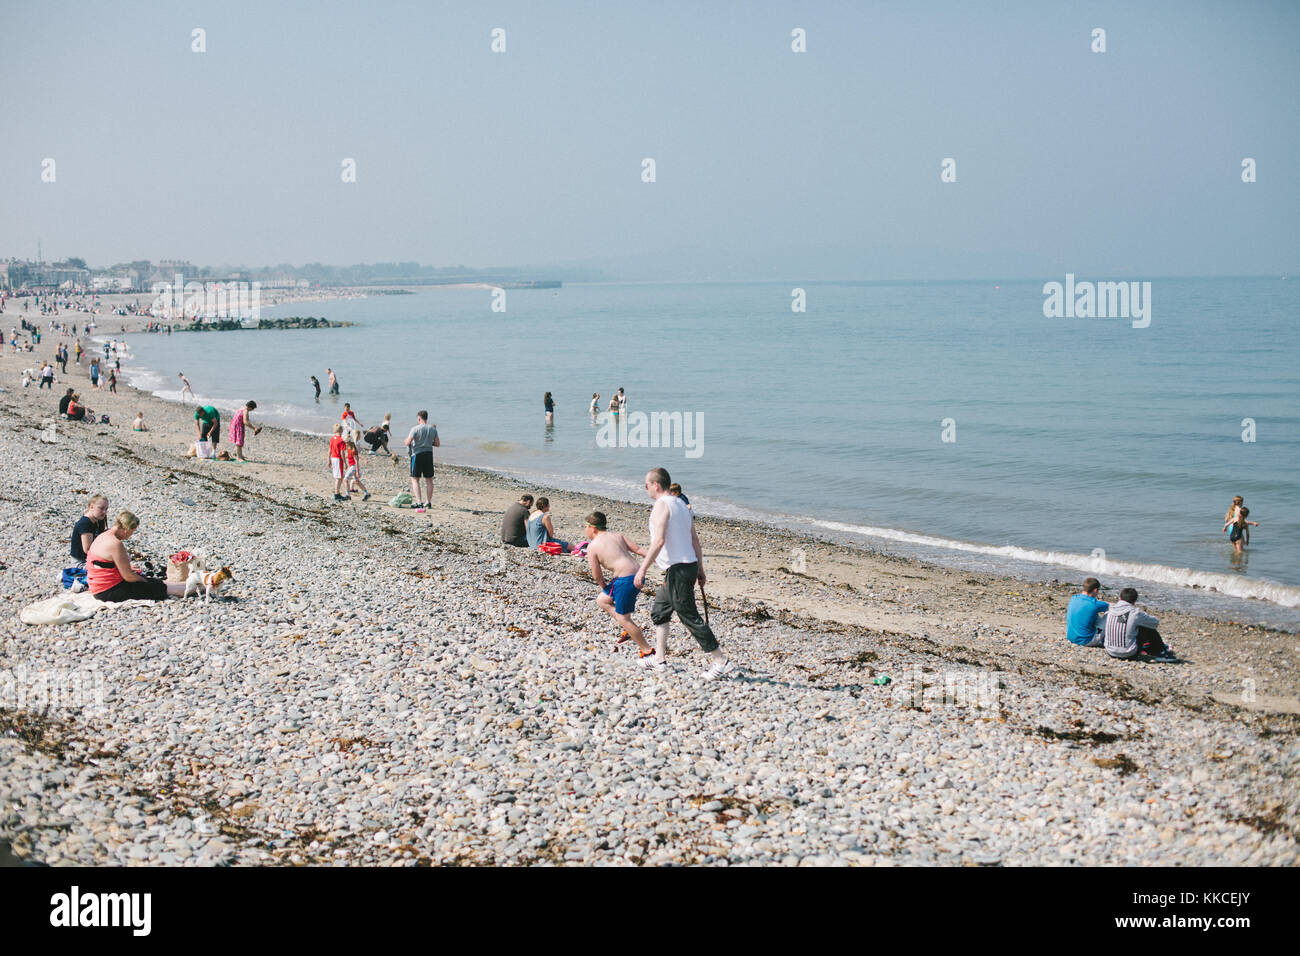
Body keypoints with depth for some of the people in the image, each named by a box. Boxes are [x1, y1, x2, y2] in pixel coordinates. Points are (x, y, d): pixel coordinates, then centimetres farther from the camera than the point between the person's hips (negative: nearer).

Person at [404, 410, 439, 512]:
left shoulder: (415, 429, -11)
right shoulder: (433, 429, 3)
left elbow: (407, 443, -12)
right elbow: (437, 444, 9)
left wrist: (406, 440, 10)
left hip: (417, 454, -4)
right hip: (429, 454, 4)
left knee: (415, 479, 2)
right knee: (429, 480, 13)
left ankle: (419, 503, -8)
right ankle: (428, 502, 19)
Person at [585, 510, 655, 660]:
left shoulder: (592, 547, -2)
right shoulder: (619, 536, 15)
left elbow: (597, 575, -2)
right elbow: (639, 550, 6)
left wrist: (603, 586, 18)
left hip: (625, 580, -9)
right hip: (637, 575, 9)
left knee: (623, 618, 4)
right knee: (601, 600, 22)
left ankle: (648, 652, 7)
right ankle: (631, 630, 22)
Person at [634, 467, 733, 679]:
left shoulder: (661, 505, -12)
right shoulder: (680, 504, 16)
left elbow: (659, 540, -23)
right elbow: (695, 539, 17)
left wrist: (642, 569, -21)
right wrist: (700, 569, 21)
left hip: (677, 569, -10)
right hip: (689, 565, 10)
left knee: (689, 616, -6)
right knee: (658, 610, 19)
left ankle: (721, 661, -4)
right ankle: (659, 659, 22)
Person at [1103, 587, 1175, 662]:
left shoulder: (1110, 611, 1)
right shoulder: (1135, 613, -12)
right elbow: (1155, 621, 3)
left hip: (1111, 652, 6)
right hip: (1128, 654, -6)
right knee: (1150, 630, 11)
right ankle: (1162, 654, 26)